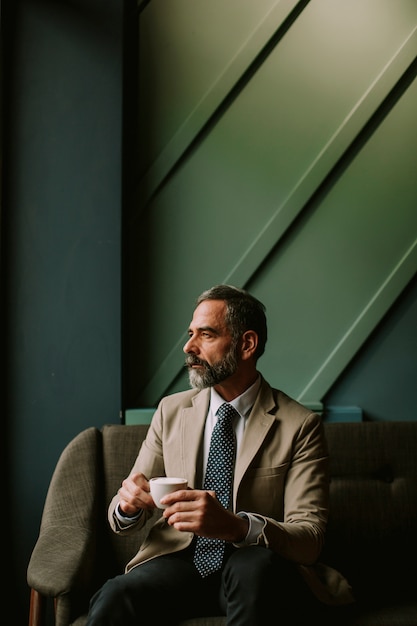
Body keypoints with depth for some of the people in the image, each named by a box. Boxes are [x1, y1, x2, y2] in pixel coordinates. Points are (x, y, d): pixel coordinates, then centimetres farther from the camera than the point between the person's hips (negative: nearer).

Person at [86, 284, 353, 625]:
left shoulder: (299, 425, -6)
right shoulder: (171, 411, 6)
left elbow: (310, 539, -14)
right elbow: (122, 519, 10)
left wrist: (235, 526, -33)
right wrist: (128, 504, -16)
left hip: (259, 572, -1)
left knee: (255, 564, -35)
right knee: (113, 597, -30)